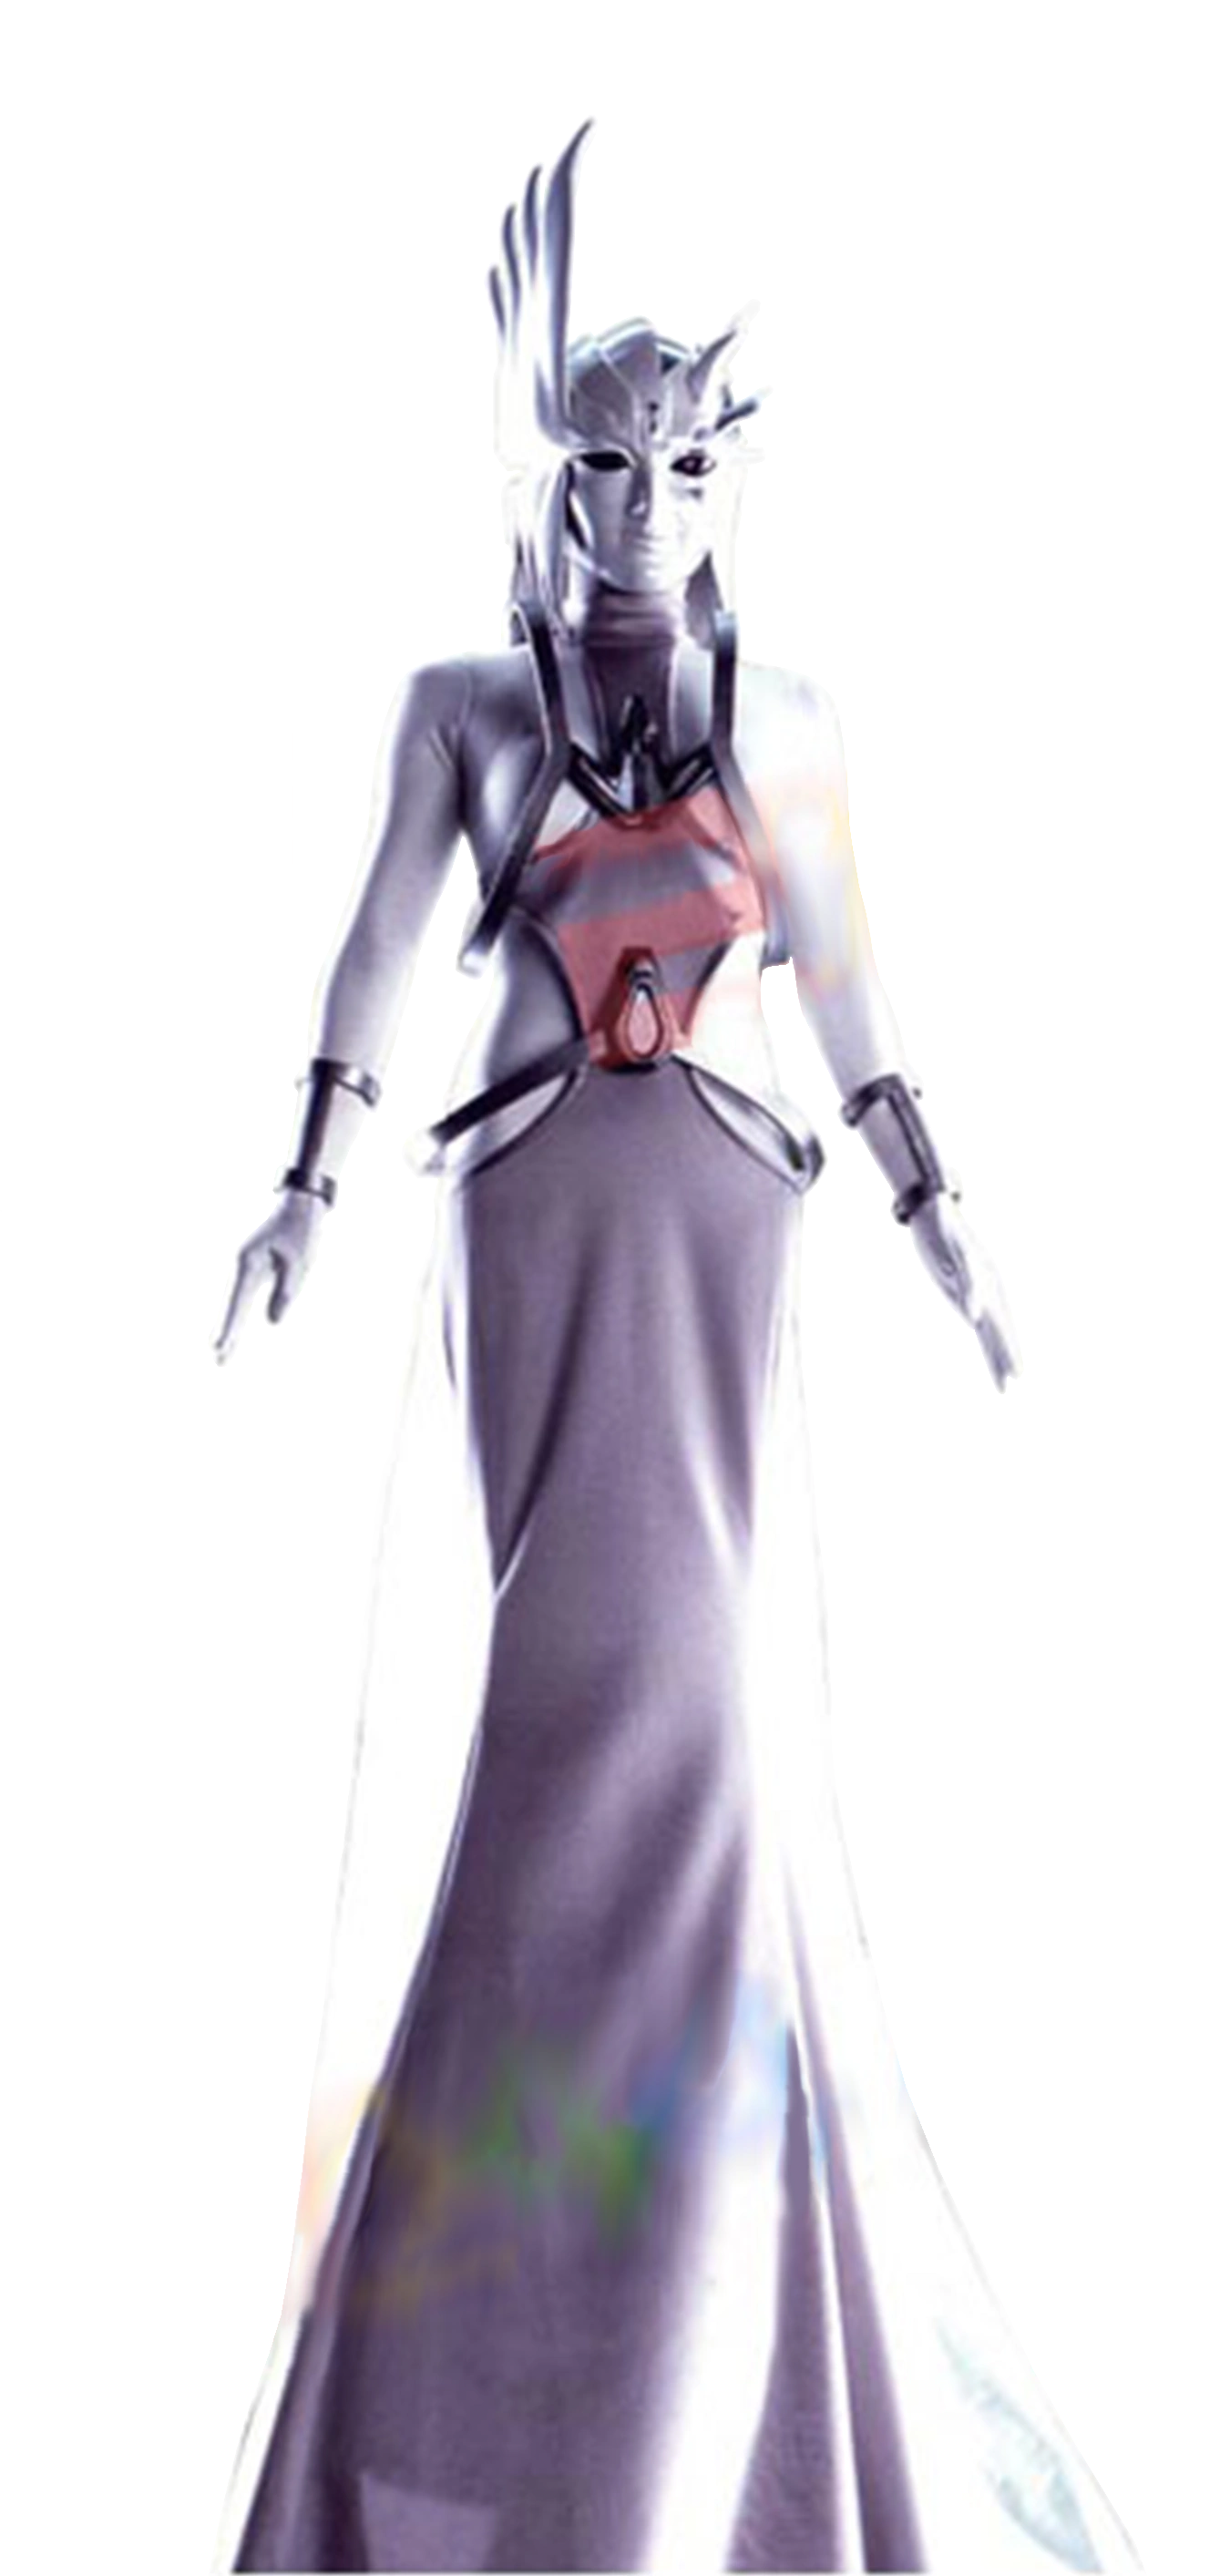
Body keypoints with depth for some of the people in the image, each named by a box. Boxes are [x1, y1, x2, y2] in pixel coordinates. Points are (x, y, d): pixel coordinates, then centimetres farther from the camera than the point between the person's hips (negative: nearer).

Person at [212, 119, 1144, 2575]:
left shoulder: (781, 714, 11)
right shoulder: (463, 701, 5)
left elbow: (839, 973, 12)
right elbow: (377, 946, 1)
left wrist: (932, 1209, 10)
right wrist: (305, 1181, -10)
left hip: (719, 1204, 2)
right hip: (530, 1202, -1)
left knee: (655, 1659, -1)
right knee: (612, 1663, -2)